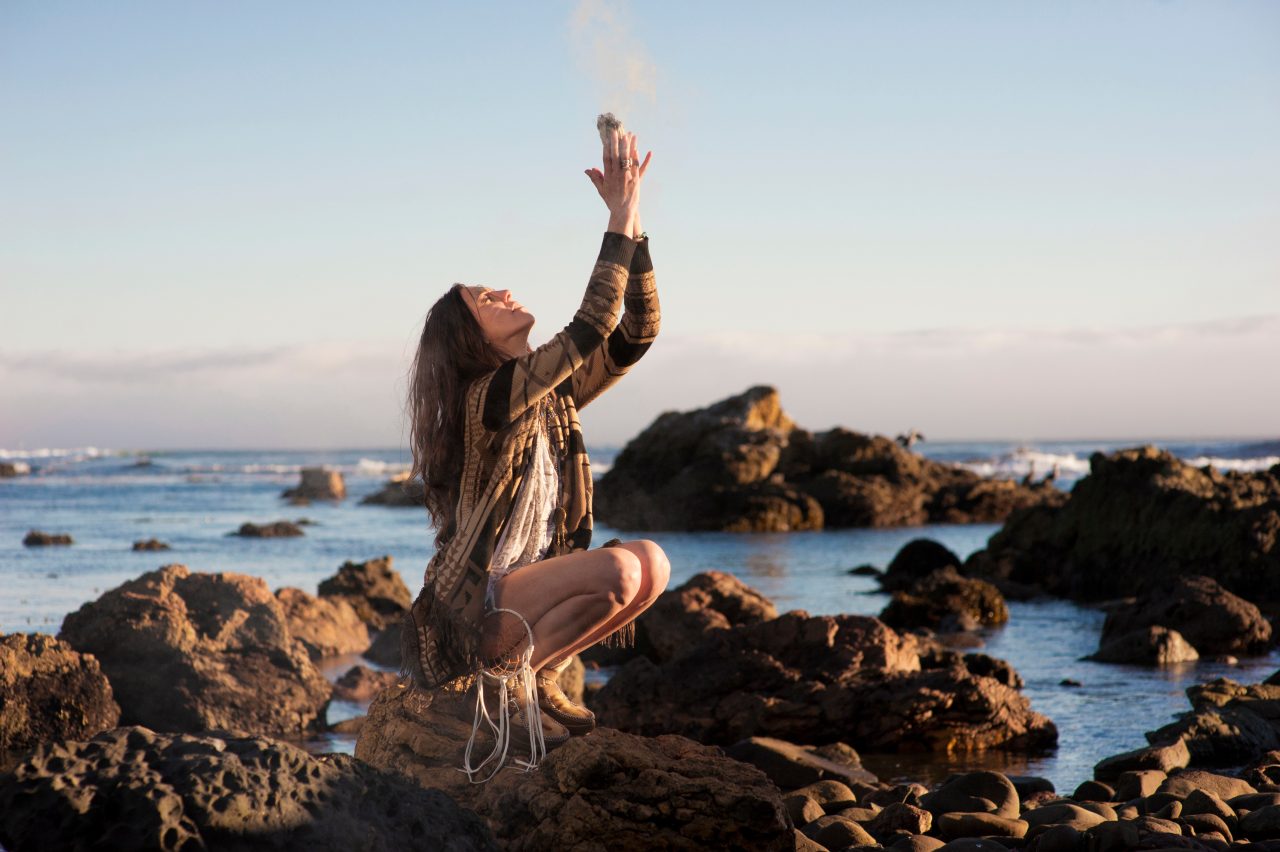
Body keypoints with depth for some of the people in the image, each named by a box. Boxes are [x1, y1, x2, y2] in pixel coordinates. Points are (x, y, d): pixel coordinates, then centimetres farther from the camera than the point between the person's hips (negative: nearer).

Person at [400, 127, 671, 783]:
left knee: (652, 564, -10)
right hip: (469, 613, -8)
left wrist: (632, 223, -6)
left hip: (521, 594, 8)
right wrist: (620, 221, -21)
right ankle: (514, 681, -8)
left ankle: (539, 675, 4)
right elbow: (590, 329, -25)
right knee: (619, 570, -27)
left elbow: (636, 334, 2)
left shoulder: (553, 395, 8)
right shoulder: (488, 399, -17)